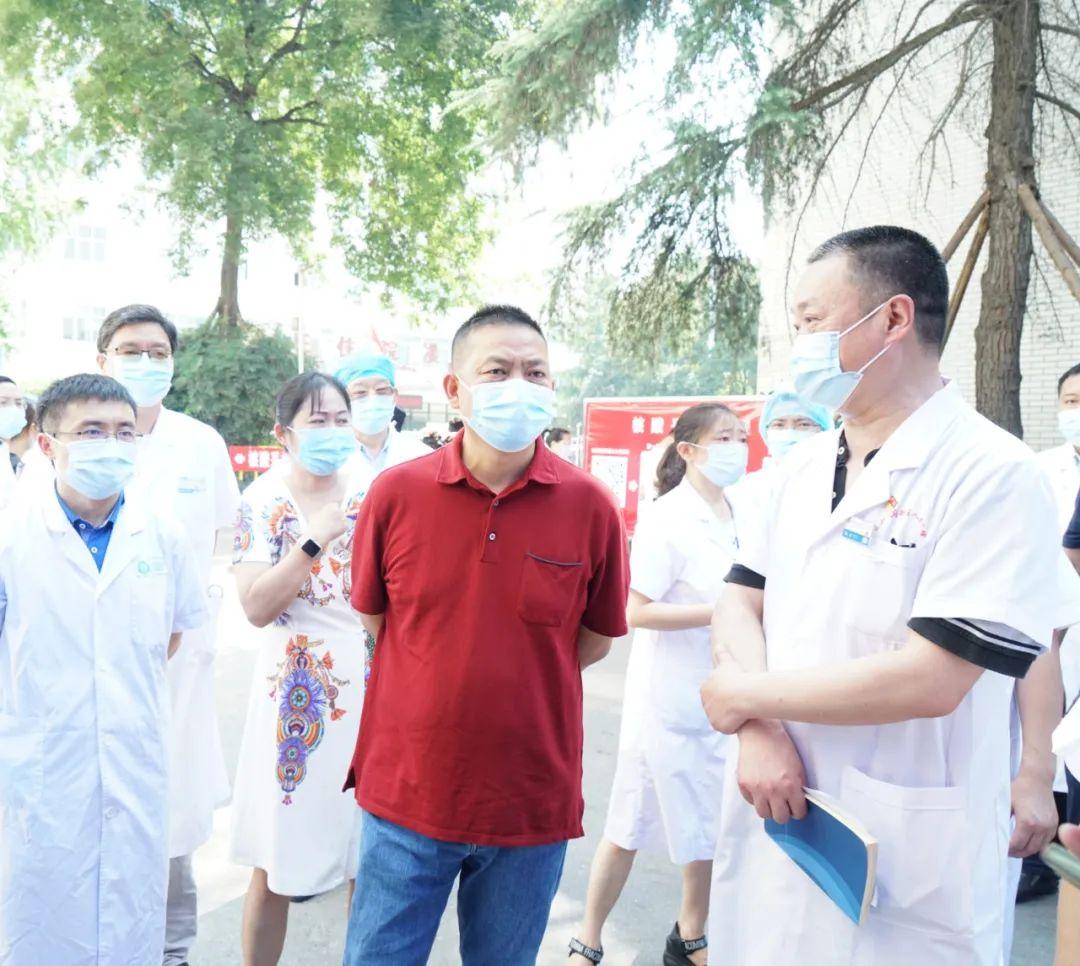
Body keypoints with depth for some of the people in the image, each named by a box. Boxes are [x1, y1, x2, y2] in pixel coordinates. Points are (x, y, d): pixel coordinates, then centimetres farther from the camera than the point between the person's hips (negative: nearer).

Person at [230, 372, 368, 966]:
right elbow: (256, 607, -14)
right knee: (275, 869, 6)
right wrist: (316, 540, -19)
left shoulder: (371, 497, 4)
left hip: (369, 687, 3)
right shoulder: (264, 500, -3)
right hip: (297, 695, -2)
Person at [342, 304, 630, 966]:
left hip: (533, 805, 0)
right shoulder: (396, 493, -6)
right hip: (406, 794, 0)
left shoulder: (590, 506, -8)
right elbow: (375, 619, 8)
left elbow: (595, 639, 4)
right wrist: (440, 687, 4)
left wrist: (516, 680, 1)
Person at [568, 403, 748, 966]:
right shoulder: (665, 519, -14)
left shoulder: (742, 518, 4)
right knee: (632, 826, 6)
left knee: (713, 826, 15)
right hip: (669, 701, -6)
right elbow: (638, 612, -20)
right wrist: (722, 612, -23)